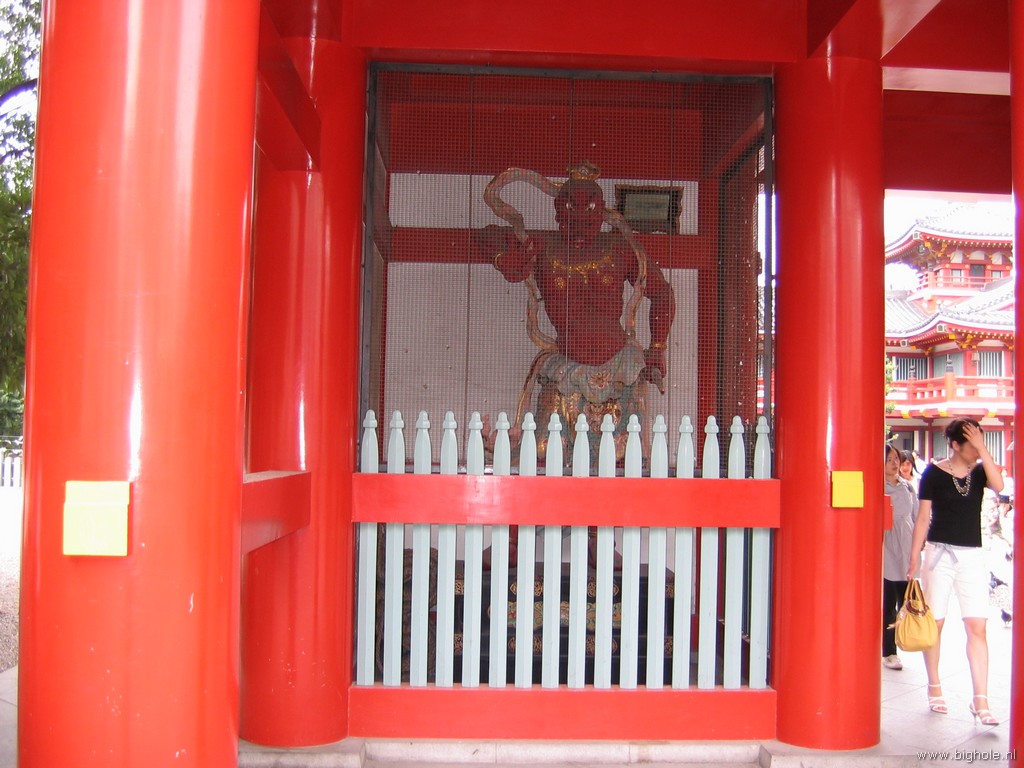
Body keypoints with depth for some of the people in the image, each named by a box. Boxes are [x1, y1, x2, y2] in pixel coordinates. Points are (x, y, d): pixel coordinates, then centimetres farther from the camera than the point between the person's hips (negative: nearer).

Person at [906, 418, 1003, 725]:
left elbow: (998, 485, -18)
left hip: (972, 556, 2)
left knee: (977, 627, -5)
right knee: (934, 623, 6)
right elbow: (923, 517, -1)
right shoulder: (934, 473, -3)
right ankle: (934, 688, 22)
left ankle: (980, 700, -4)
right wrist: (914, 558, -3)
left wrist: (983, 449, -16)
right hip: (940, 552, -2)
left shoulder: (979, 471, 5)